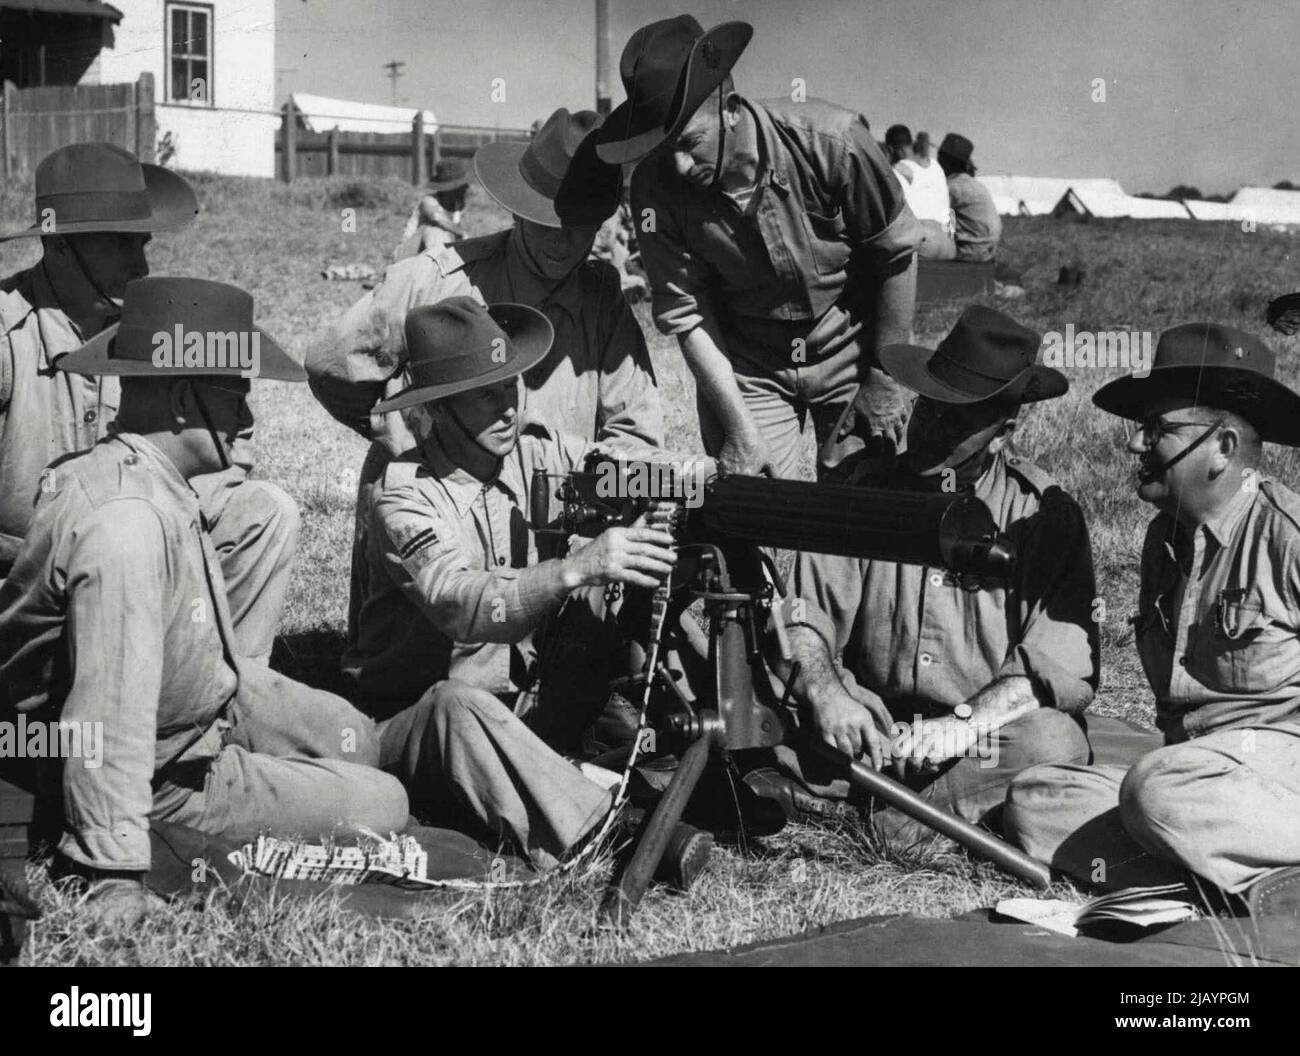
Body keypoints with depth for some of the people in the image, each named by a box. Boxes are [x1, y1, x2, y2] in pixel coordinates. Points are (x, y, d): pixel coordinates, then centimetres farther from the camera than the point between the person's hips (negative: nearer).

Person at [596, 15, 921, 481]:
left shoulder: (830, 141, -25)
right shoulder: (655, 189, -19)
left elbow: (895, 255, -12)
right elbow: (687, 314, -13)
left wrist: (886, 379, -8)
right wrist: (739, 428, -16)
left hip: (850, 352, -1)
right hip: (745, 367, 1)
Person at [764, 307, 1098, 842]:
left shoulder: (1044, 513, -3)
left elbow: (1061, 669, -12)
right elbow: (803, 618, -2)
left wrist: (953, 730, -25)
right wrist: (823, 691, -24)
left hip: (984, 741, -1)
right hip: (871, 727, 1)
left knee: (1053, 741, -34)